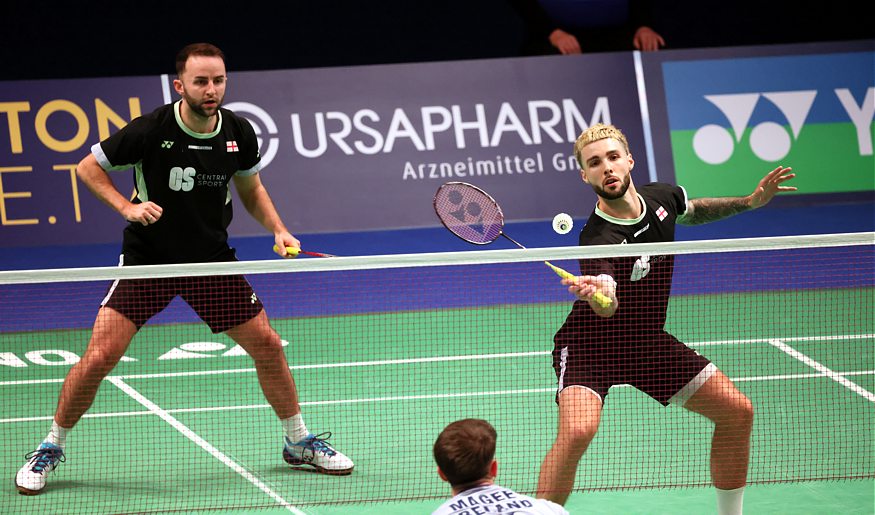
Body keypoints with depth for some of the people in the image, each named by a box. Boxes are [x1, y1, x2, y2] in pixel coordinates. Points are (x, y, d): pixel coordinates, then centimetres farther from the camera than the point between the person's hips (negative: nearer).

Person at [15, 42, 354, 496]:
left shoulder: (238, 133, -7)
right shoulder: (150, 131, -19)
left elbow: (250, 189, 13)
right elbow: (89, 166, -5)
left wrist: (278, 230, -3)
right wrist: (128, 207, -19)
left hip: (213, 260, 3)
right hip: (147, 260, -3)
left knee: (267, 345, 3)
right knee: (100, 356, -12)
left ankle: (299, 442, 24)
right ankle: (51, 449, 8)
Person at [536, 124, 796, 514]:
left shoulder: (661, 196, -7)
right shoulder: (598, 239, -29)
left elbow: (690, 212, 19)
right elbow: (608, 308, -47)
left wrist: (750, 202, 9)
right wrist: (598, 295, -70)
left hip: (647, 339, 7)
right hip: (591, 345, -7)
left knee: (737, 412, 2)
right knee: (577, 430, -32)